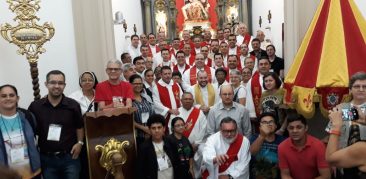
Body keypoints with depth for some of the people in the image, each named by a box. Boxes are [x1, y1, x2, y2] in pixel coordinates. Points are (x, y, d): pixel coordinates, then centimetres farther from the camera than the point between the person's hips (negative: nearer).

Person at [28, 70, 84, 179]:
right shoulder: (35, 106, -4)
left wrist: (80, 143, -3)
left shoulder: (73, 105, -5)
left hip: (70, 156, -1)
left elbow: (79, 126, 8)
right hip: (46, 158, 1)